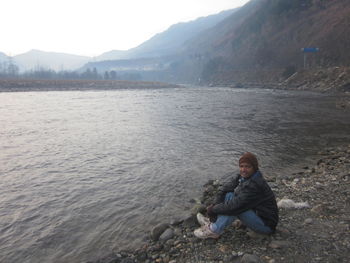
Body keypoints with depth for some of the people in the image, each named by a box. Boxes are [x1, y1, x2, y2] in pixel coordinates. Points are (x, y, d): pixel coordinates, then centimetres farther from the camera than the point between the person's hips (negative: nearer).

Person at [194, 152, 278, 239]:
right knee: (229, 195, -2)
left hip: (266, 225, -9)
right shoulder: (242, 177, -3)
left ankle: (214, 230, -17)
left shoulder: (255, 185, -31)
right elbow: (224, 189, -2)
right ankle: (213, 222, -7)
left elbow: (234, 206, -34)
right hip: (255, 213, 9)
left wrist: (213, 209, -22)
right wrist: (216, 205, -18)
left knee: (236, 207, -29)